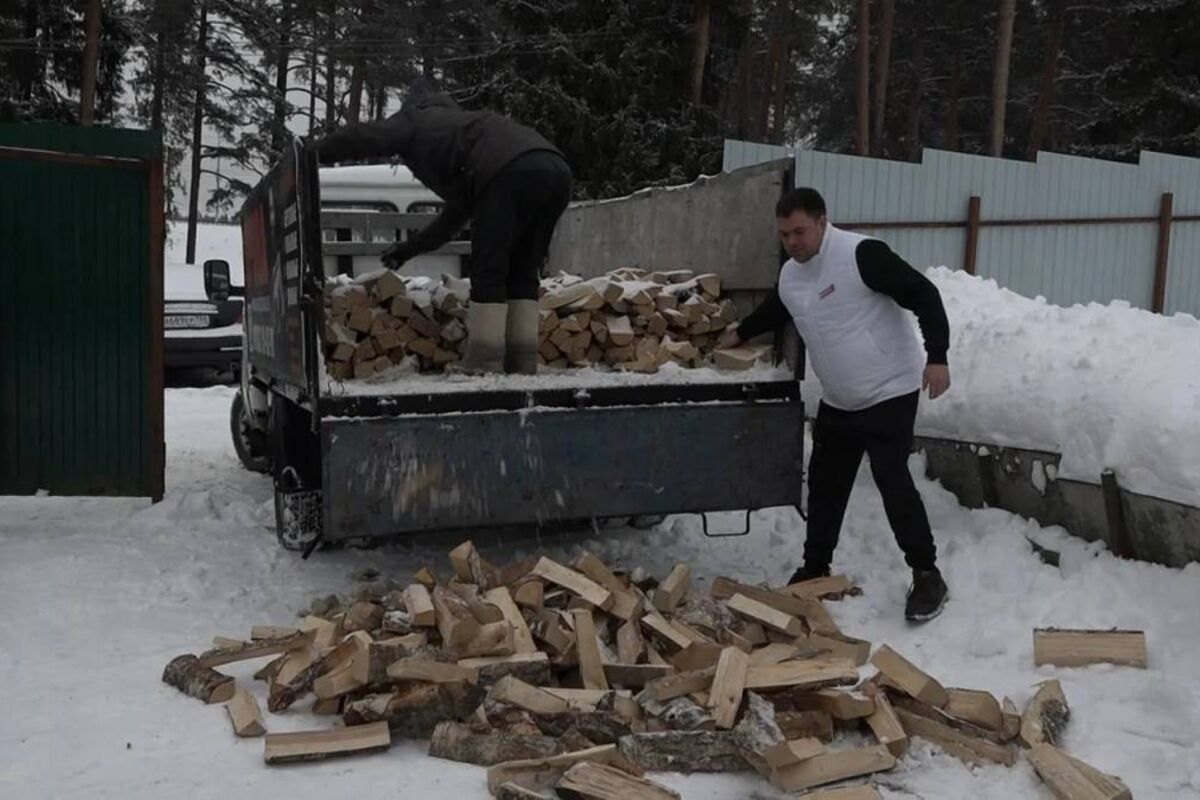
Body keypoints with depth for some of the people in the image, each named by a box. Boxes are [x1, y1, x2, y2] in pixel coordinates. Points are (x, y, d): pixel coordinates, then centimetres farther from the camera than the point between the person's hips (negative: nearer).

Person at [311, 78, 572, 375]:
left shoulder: (416, 120, 24)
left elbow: (360, 137, 19)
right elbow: (457, 212, 45)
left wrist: (311, 153, 34)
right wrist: (411, 247, 49)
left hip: (510, 171, -8)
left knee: (488, 270, -2)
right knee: (523, 272, 12)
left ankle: (485, 359, -4)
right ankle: (522, 357, 9)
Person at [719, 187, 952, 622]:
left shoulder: (861, 254, -21)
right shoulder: (789, 276, 4)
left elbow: (923, 294, -23)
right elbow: (773, 312, 28)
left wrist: (937, 356, -29)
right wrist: (740, 334, 31)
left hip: (890, 393, -8)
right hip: (837, 402, 8)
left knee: (892, 480, -12)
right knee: (825, 483, 12)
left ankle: (927, 576, 3)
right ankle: (815, 569, 27)